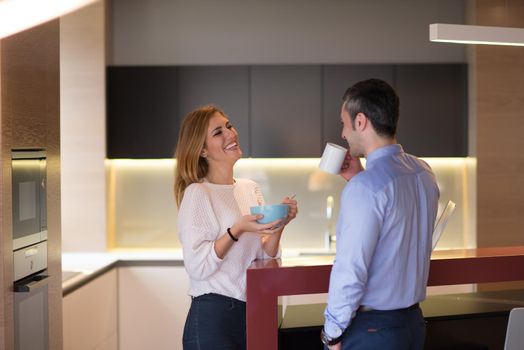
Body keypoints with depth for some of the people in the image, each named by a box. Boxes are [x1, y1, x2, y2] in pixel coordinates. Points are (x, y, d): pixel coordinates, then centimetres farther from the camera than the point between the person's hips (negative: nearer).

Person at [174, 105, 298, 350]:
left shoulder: (251, 189, 7)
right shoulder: (197, 193, -11)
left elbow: (263, 257, 9)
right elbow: (197, 267, -17)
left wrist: (279, 226, -6)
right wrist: (237, 230, -25)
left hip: (252, 312, 6)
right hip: (212, 318, -6)